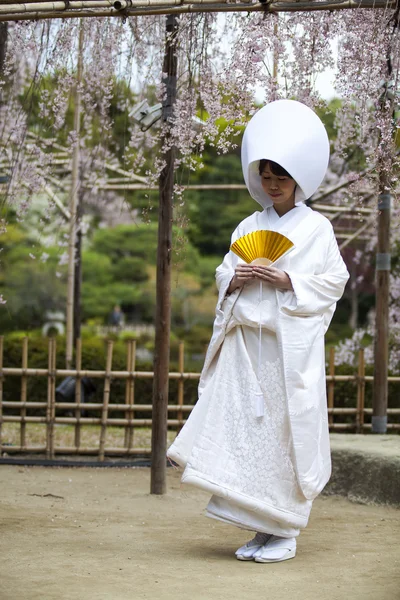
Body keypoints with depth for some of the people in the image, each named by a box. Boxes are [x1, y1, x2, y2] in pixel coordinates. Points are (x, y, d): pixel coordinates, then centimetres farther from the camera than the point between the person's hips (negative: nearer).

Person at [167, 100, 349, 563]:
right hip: (247, 341, 4)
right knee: (248, 429, 0)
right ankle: (261, 528, 9)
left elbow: (335, 278, -1)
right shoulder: (248, 227, 16)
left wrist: (290, 282, -13)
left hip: (291, 345, -4)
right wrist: (234, 278, -4)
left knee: (286, 430, -5)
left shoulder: (316, 227, 2)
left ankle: (286, 530, 3)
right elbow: (224, 273, 19)